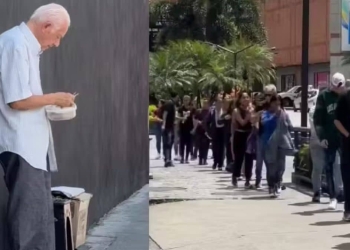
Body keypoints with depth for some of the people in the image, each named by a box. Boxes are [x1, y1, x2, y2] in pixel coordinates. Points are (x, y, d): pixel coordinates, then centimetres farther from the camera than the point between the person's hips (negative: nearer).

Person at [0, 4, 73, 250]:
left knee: (41, 213, 14)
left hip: (32, 143, 10)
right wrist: (55, 98, -9)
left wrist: (52, 107, 6)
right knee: (30, 215, -3)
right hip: (21, 144, -10)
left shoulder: (26, 45, 13)